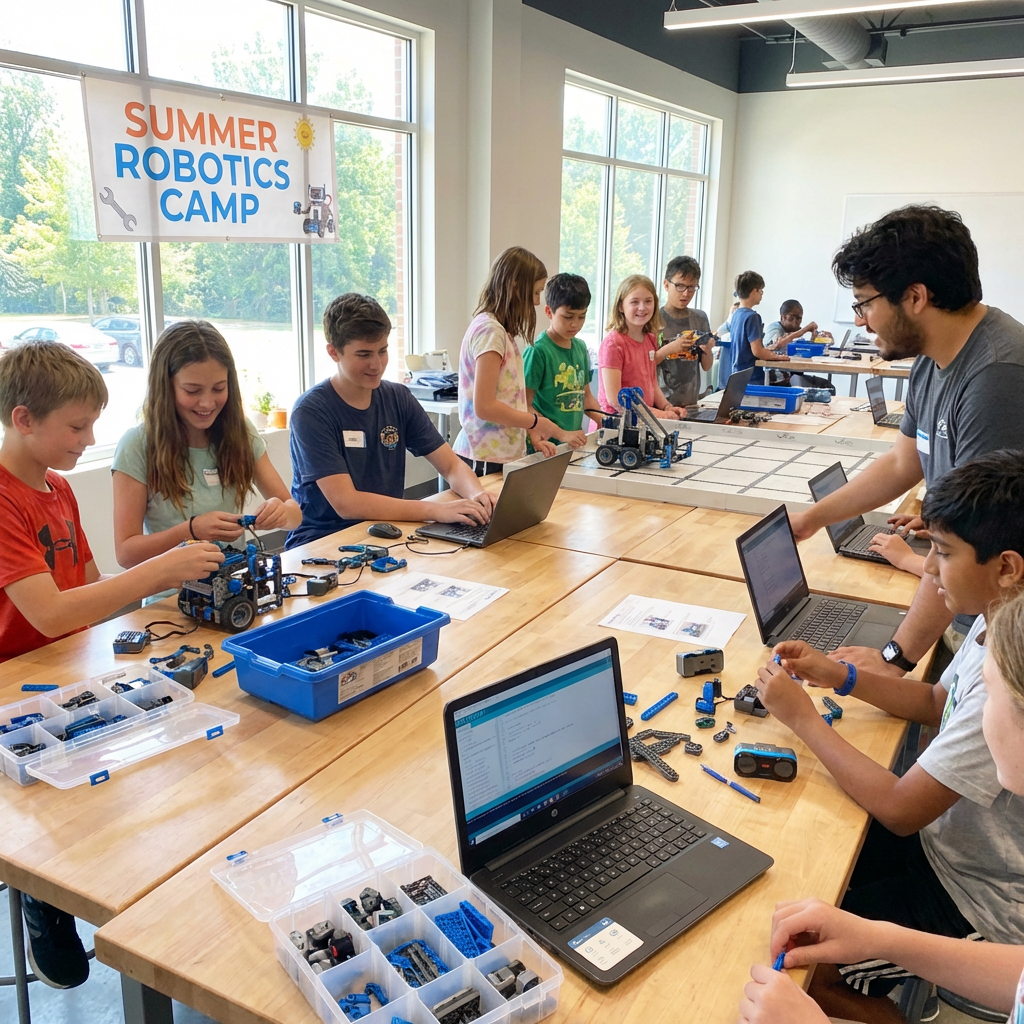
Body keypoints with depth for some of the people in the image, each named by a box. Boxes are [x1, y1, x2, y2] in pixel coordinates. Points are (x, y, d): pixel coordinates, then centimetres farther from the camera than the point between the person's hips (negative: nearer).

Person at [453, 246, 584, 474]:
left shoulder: (502, 330, 13)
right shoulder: (490, 330, -14)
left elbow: (510, 398, 11)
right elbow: (485, 407, -20)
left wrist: (533, 435, -1)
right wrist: (544, 426, -16)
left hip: (503, 455, 8)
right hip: (485, 459, -8)